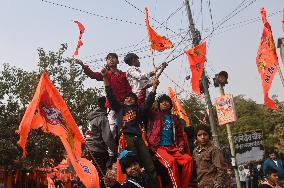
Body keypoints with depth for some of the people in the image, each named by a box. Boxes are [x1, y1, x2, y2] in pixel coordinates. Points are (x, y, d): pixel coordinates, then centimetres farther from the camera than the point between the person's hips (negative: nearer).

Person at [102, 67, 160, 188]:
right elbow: (110, 95, 14)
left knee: (150, 166, -2)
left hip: (138, 138, 3)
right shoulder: (119, 109, 19)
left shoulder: (139, 110, 23)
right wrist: (105, 77, 8)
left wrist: (154, 87, 11)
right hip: (126, 138, -2)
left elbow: (149, 101, 16)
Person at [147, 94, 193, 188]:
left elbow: (179, 135, 23)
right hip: (158, 147, -4)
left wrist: (181, 147, 5)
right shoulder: (154, 115, 10)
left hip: (172, 147, 4)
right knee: (171, 161, -33)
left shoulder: (175, 118, 21)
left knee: (188, 159, -22)